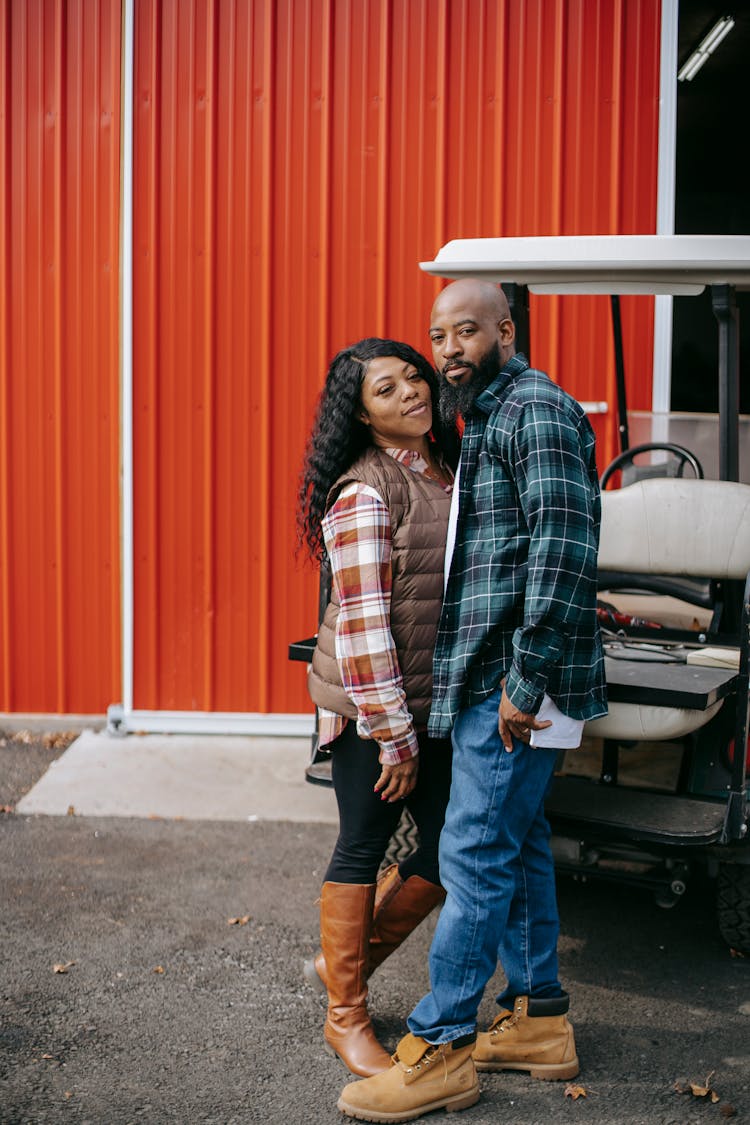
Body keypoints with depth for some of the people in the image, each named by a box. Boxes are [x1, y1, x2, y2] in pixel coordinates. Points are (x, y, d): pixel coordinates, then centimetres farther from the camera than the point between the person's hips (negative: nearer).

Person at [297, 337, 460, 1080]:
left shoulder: (446, 468, 9)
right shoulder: (362, 492, -16)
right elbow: (362, 622, -20)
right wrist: (394, 735, -18)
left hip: (438, 698, 8)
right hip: (373, 705, -8)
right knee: (363, 851, 5)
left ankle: (342, 964, 31)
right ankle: (346, 1018, 24)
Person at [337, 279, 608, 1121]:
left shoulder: (537, 410, -12)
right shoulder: (490, 417, 20)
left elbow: (563, 551, -21)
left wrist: (525, 679, -23)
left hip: (514, 681, -10)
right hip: (494, 676, 10)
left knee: (475, 855, -5)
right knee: (517, 845, 15)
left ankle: (440, 1049, 5)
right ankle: (537, 1019, 27)